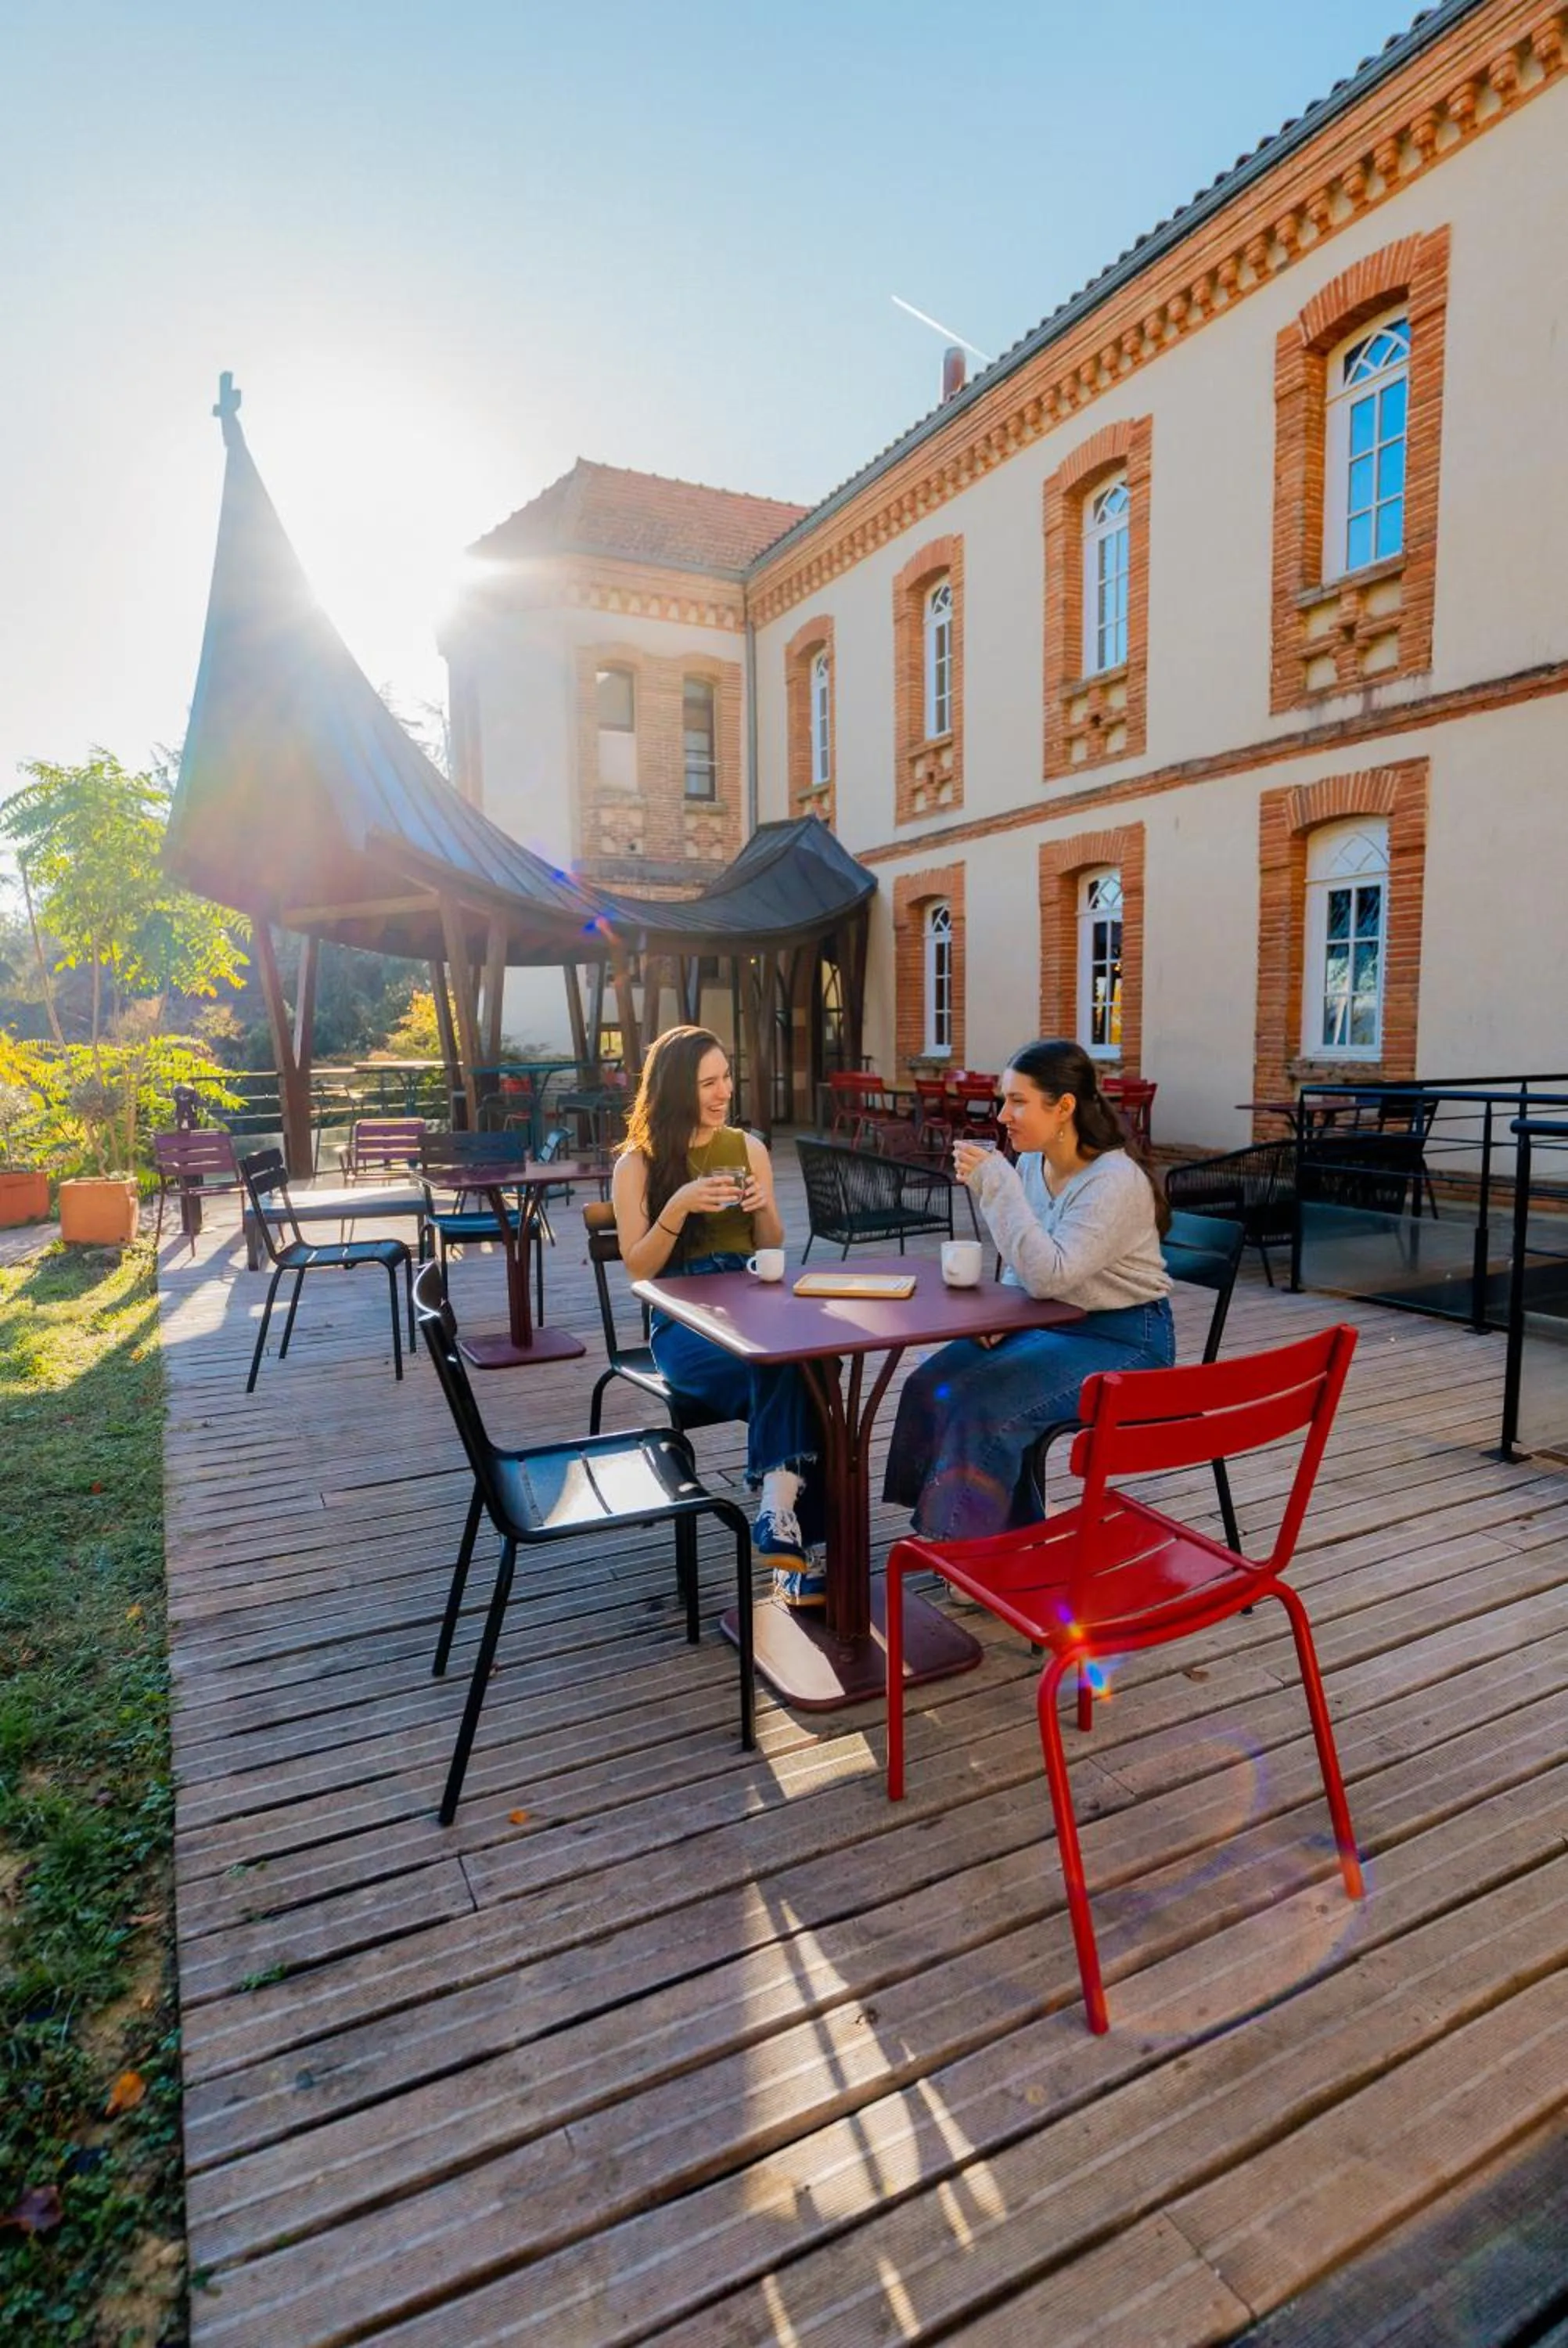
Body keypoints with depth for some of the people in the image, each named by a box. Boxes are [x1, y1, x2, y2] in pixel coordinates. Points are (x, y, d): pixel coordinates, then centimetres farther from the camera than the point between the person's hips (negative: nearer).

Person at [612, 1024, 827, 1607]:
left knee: (791, 1371, -32)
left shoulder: (748, 1147, 11)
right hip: (682, 1321, -3)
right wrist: (679, 1206, -17)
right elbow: (637, 1269, -3)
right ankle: (786, 1522, -25)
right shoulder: (637, 1164, 2)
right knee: (786, 1374, -32)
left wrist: (763, 1207, -6)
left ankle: (781, 1519, -26)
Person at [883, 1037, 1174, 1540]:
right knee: (930, 1386, -6)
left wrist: (996, 1184, -32)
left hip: (1123, 1339, -8)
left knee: (980, 1406, -24)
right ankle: (1013, 1528, 9)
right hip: (1051, 1324, 8)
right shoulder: (1032, 1163, 0)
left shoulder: (1115, 1180, -23)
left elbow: (1048, 1275, -33)